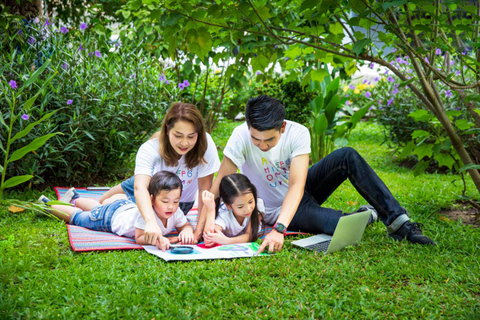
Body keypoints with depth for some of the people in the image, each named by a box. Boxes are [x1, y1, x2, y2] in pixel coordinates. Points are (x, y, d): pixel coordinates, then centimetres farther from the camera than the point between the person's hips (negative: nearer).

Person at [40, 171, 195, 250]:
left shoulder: (176, 212, -31)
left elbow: (186, 226, -17)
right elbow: (139, 238, -45)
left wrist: (186, 232, -41)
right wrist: (156, 239, -65)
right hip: (111, 215, -6)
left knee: (97, 207, 36)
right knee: (76, 217, 17)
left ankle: (76, 198, 65)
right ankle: (47, 204, 42)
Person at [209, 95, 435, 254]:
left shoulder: (297, 133, -24)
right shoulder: (241, 137, -27)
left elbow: (296, 186, -34)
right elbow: (220, 184, -27)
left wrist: (279, 230, -48)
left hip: (301, 193, 3)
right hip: (277, 211, -3)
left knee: (347, 156, -24)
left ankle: (398, 221, -15)